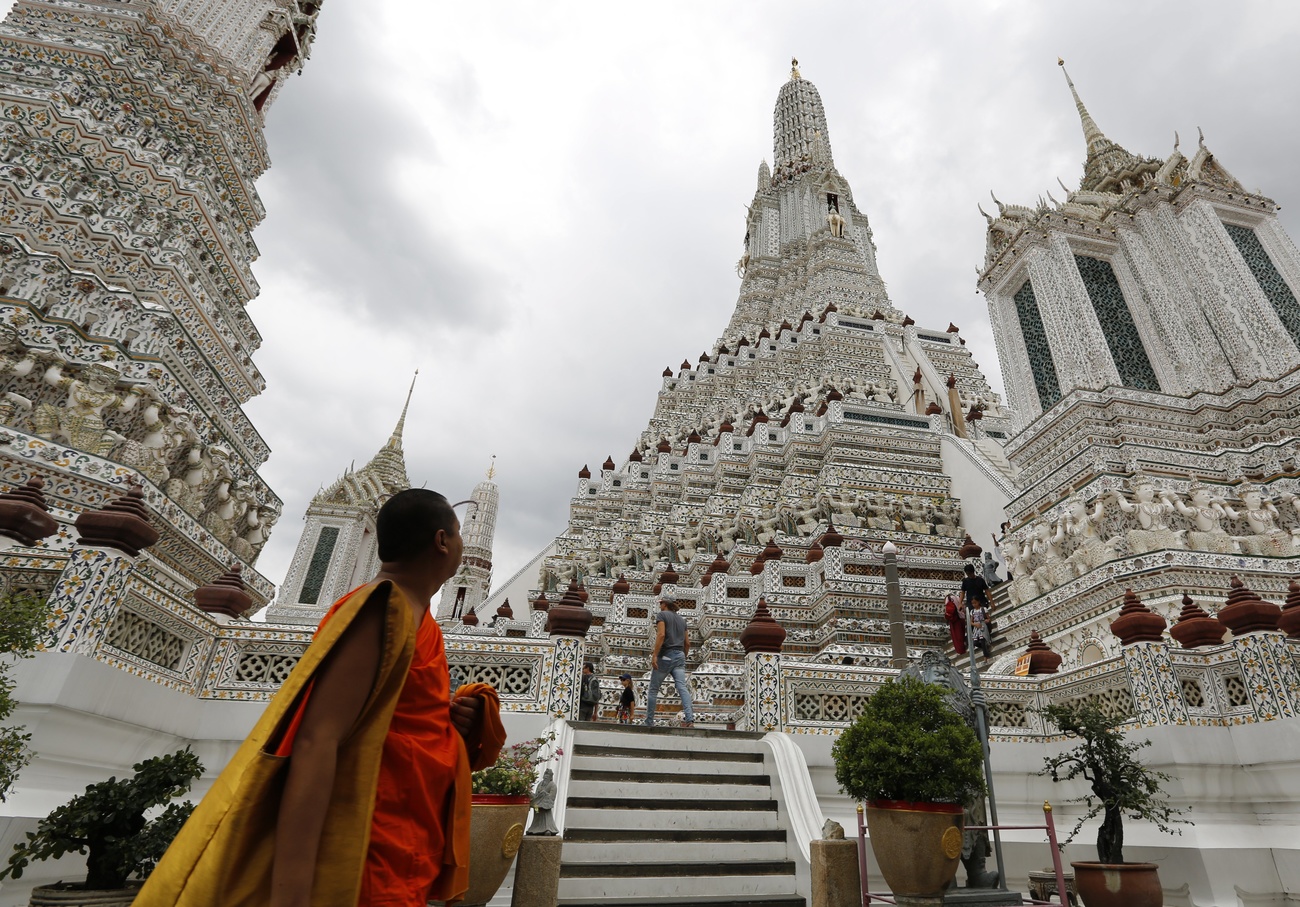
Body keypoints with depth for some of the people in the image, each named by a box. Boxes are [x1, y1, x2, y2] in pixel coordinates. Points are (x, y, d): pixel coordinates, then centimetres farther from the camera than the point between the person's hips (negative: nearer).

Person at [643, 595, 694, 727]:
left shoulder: (662, 615, 0)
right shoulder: (681, 619, 20)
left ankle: (649, 722, 8)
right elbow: (687, 643, 19)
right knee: (682, 687, -8)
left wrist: (655, 655, -19)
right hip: (679, 656, 5)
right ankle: (690, 719, -25)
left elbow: (661, 635, -16)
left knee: (653, 690, 5)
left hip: (665, 655, -5)